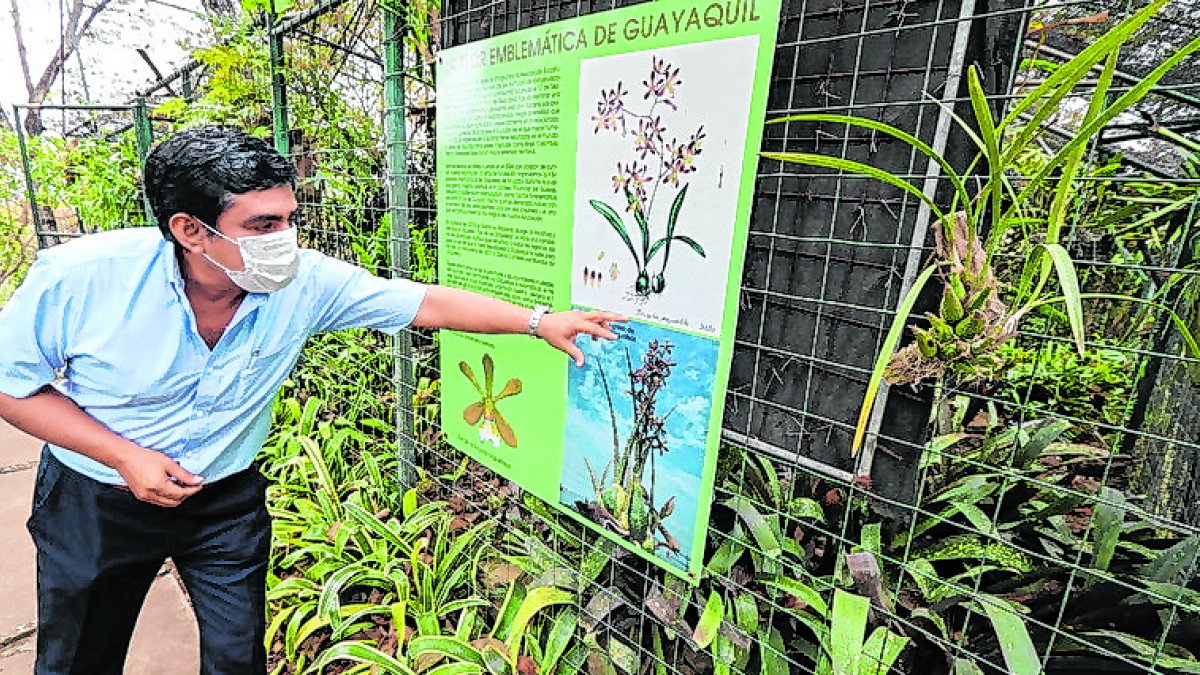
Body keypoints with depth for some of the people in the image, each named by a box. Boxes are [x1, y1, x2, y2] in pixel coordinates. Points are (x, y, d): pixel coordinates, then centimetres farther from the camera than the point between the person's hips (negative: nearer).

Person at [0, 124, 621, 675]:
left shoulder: (305, 283, -24)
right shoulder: (79, 278, -25)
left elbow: (428, 304, -22)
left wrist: (540, 321, -23)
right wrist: (125, 456, -22)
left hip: (225, 498, 1)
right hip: (92, 499, 0)